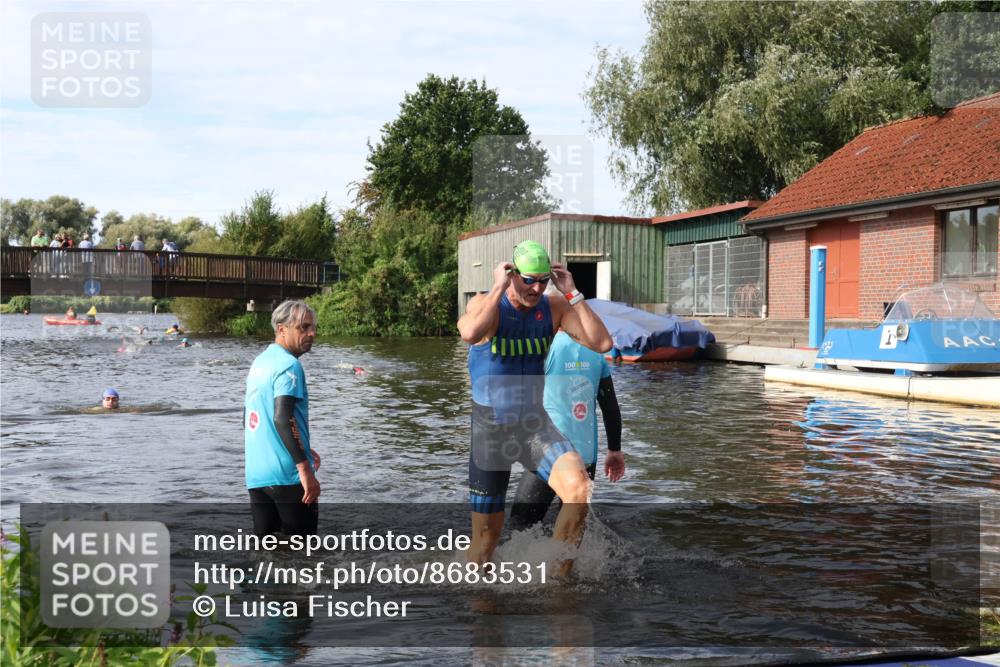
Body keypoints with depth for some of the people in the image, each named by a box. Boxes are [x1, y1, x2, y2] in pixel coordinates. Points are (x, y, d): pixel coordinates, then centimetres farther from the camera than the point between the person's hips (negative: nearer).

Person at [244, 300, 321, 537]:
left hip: (255, 474, 8)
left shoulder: (260, 362, 14)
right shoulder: (288, 364, -13)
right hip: (287, 473, -8)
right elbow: (282, 418, -24)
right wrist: (305, 469, -25)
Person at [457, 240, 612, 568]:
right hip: (490, 429, -2)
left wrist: (572, 293, -13)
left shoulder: (554, 309, -1)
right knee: (485, 537, 6)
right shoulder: (486, 304, -11)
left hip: (534, 424, 2)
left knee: (579, 490, -26)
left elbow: (602, 343, -12)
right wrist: (499, 288, -25)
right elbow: (470, 333, -35)